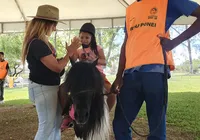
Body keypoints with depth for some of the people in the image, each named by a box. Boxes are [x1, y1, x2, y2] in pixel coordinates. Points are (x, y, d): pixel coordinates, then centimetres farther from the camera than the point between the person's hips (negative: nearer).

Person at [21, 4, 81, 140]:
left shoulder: (41, 42, 10)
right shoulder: (37, 44, -23)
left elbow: (52, 62, 11)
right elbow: (57, 67, -23)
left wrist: (70, 51, 5)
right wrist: (70, 52, -12)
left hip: (51, 87, 10)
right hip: (43, 88, -10)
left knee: (56, 123, 18)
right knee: (47, 126, 2)